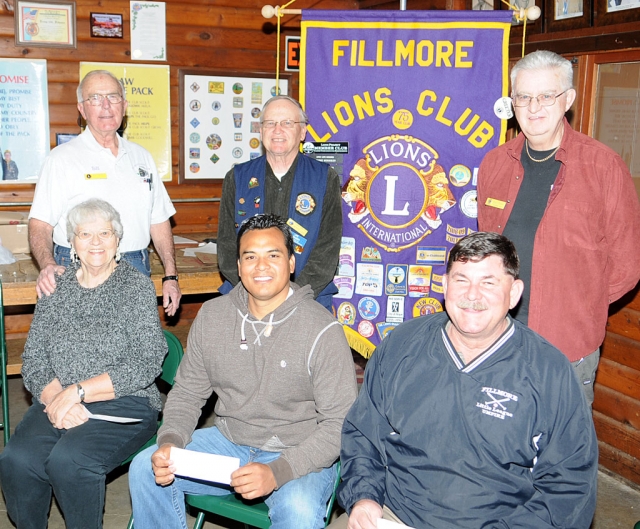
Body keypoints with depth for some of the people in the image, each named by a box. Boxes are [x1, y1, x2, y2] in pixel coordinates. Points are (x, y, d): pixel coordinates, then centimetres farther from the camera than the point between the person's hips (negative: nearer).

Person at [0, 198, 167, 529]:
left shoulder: (137, 286, -1)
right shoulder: (56, 288, 11)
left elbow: (146, 364, -11)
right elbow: (33, 361, 7)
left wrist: (77, 391, -15)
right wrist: (55, 398, -14)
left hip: (124, 405, -3)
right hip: (57, 402, 4)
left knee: (67, 460, -29)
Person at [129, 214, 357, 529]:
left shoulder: (323, 331, -14)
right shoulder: (212, 316, 1)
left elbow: (339, 424, -15)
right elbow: (187, 393, 8)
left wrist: (277, 472, -27)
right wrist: (170, 441, -13)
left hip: (298, 456, -5)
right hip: (228, 442, 5)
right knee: (145, 469, -11)